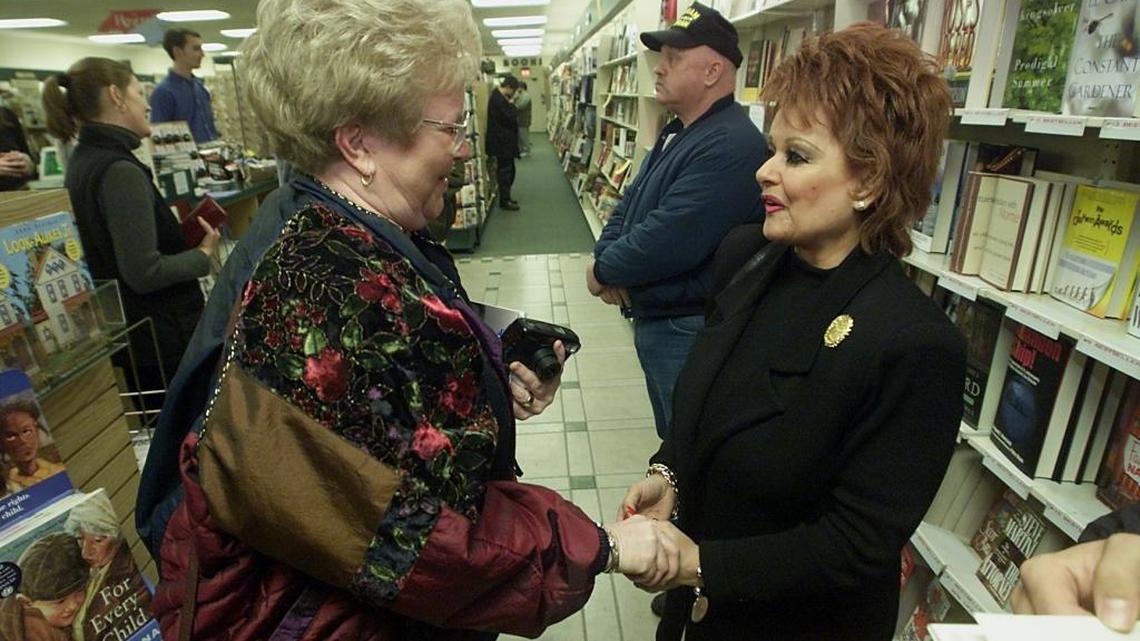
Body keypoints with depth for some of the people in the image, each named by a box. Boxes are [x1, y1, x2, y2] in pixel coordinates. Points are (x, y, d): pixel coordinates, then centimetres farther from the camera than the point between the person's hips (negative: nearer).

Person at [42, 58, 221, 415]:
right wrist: (204, 253, -11)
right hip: (160, 340, -10)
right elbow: (144, 273, -26)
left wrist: (184, 234, 12)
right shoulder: (120, 171, -21)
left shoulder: (84, 160, 9)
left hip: (122, 334, 10)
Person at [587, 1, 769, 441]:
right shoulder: (676, 133, 11)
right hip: (652, 319, 10)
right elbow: (630, 203, 12)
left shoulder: (731, 146, -24)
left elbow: (669, 243, -30)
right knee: (672, 438, 25)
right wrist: (605, 258, -8)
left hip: (690, 329, -10)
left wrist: (602, 270, -13)